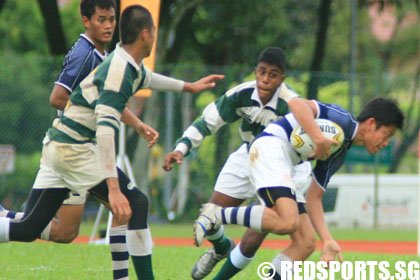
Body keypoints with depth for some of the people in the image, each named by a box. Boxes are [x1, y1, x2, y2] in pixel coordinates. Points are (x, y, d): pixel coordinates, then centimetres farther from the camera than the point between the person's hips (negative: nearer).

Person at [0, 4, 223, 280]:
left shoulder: (132, 65, 10)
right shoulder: (120, 71, -20)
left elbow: (145, 78, 38)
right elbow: (105, 129, -30)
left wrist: (189, 86, 49)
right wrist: (113, 189, -37)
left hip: (55, 144, 9)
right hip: (75, 149, -9)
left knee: (28, 229, 3)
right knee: (137, 203, -5)